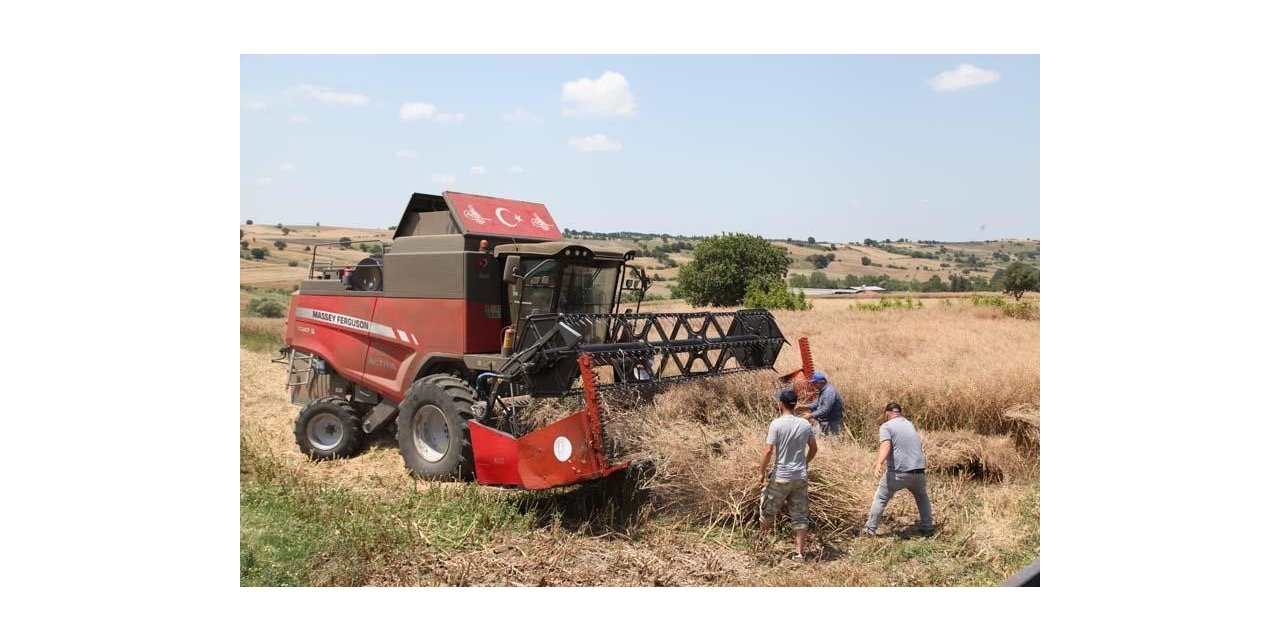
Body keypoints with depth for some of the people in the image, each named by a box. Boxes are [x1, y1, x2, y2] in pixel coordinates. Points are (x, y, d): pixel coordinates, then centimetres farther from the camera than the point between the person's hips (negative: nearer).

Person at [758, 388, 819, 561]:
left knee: (767, 509, 18)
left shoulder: (777, 424, -13)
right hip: (801, 477, 4)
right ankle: (799, 552, 8)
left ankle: (761, 539, 35)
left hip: (781, 477, -4)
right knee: (800, 515, 9)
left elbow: (768, 451, -15)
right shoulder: (805, 424, 2)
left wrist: (762, 472, -4)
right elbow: (813, 448, 12)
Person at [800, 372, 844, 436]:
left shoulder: (829, 392, -24)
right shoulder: (823, 390, 11)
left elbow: (825, 410, -29)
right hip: (825, 422, 10)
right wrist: (805, 406, 12)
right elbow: (818, 403, 23)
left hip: (832, 424, -10)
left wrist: (811, 415, -25)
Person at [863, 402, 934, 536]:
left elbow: (886, 445, -21)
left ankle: (870, 529, 12)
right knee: (922, 496, 31)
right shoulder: (910, 424, 20)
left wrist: (879, 463, -35)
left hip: (898, 472, -5)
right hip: (918, 471, 5)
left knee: (880, 498, 12)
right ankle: (927, 527, 31)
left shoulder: (886, 426, -1)